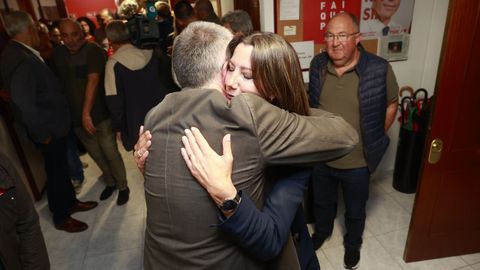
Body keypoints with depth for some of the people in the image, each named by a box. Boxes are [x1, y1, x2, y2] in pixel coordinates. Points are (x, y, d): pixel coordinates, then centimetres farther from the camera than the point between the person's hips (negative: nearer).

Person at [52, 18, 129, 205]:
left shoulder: (92, 50, -12)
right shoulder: (58, 54, 4)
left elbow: (93, 81, -20)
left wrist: (86, 113, -25)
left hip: (98, 113, -5)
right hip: (75, 116, 5)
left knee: (111, 153, 2)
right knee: (96, 155, 17)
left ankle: (123, 186, 22)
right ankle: (110, 182, 37)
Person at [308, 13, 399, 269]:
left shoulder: (379, 69, -18)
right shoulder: (317, 64, -8)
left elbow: (391, 104, -2)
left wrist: (376, 139, -3)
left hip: (357, 161, -2)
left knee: (355, 210, 22)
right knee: (322, 201, 26)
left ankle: (352, 243, 51)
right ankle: (322, 231, 56)